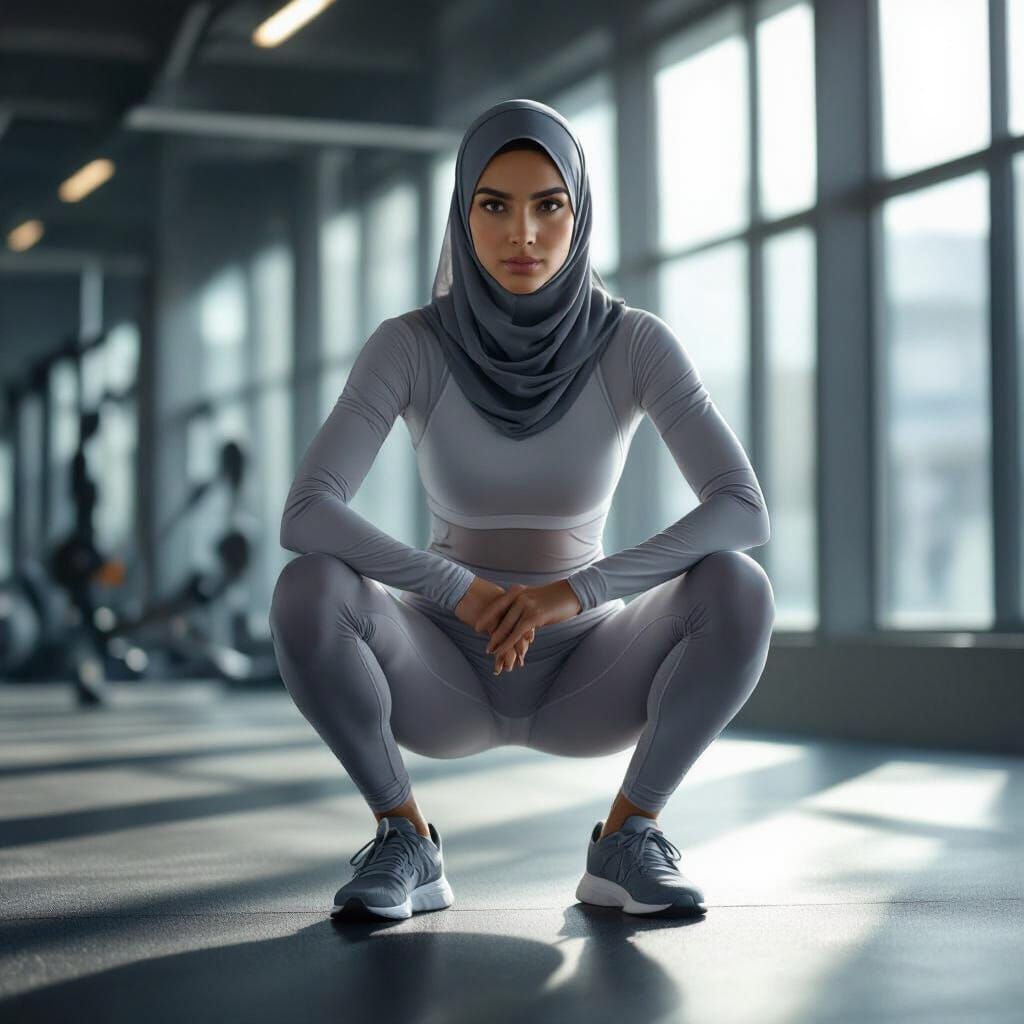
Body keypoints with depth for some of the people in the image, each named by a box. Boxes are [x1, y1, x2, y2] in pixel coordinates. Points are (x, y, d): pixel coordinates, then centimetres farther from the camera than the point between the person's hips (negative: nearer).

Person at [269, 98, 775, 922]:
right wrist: (457, 590, -35)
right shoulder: (408, 346, -13)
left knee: (738, 591, -30)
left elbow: (744, 512, -24)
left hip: (585, 674, 0)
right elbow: (305, 517, -23)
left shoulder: (637, 344, -13)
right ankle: (406, 843, -11)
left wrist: (580, 589, -34)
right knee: (308, 592, -31)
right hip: (443, 675, 0)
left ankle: (627, 838, -11)